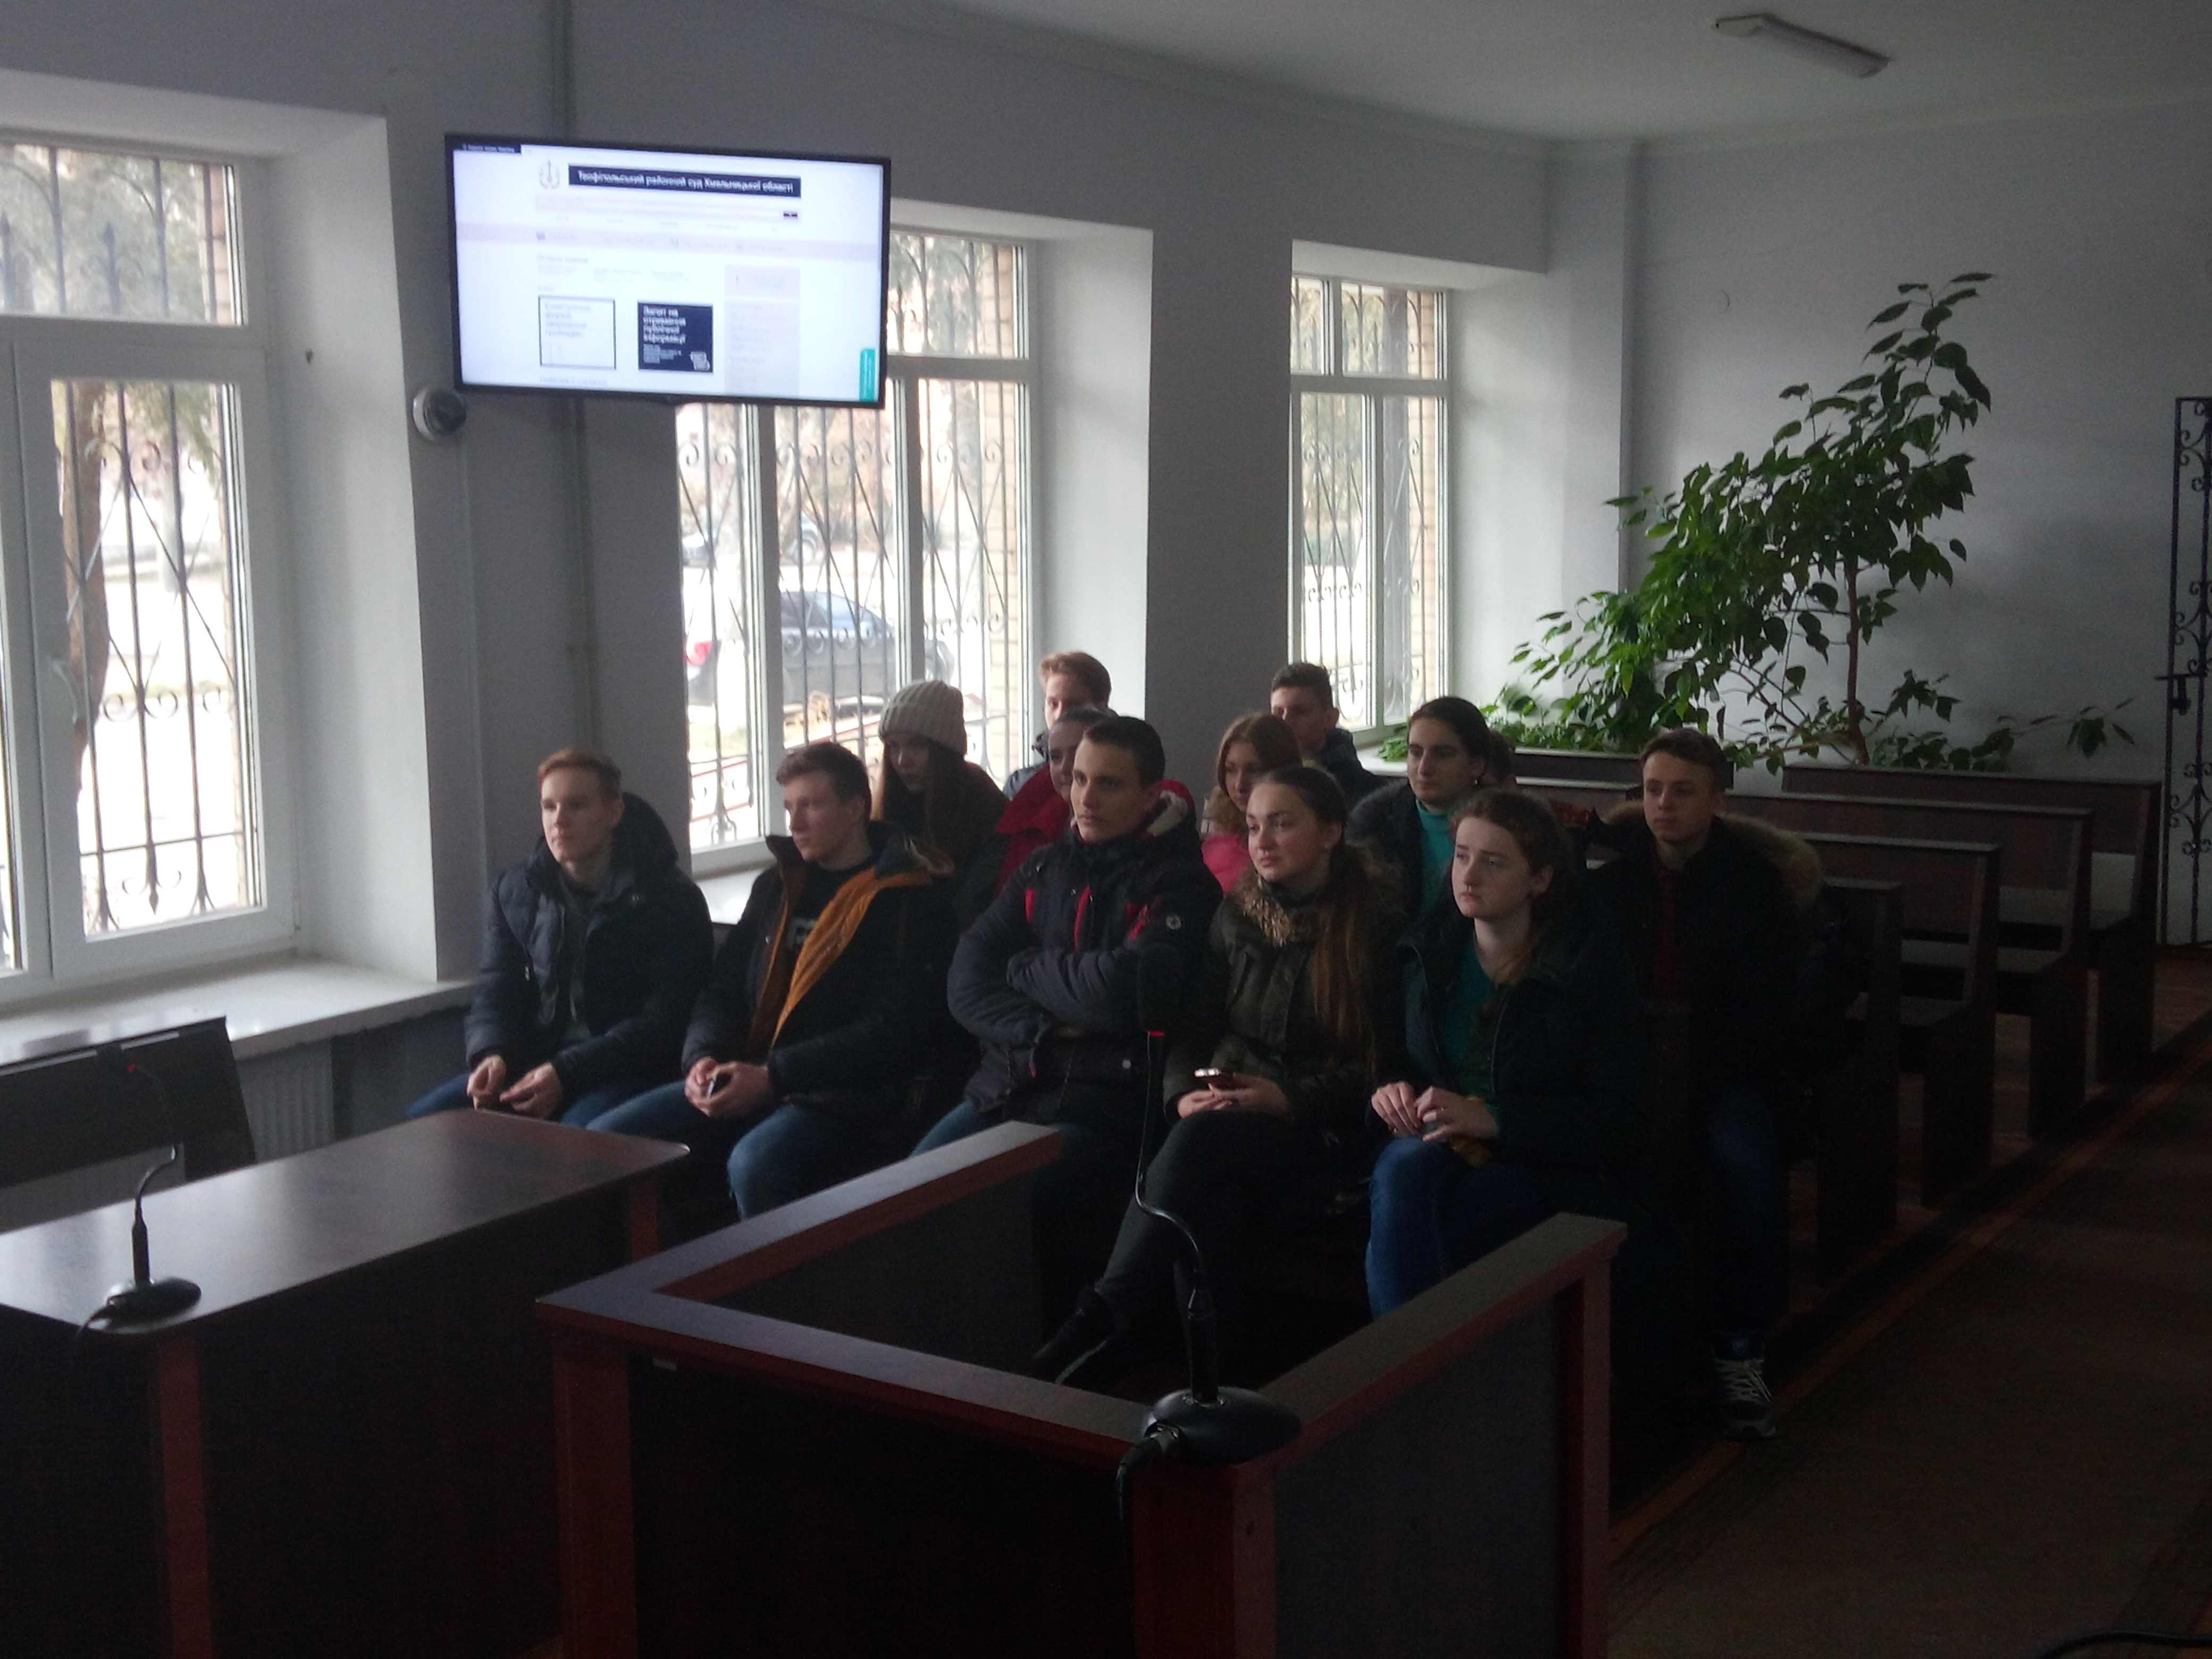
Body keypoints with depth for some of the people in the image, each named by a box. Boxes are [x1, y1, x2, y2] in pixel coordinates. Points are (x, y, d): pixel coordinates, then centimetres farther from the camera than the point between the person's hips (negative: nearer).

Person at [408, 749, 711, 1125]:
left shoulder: (671, 900, -5)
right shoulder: (514, 891, 11)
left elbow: (661, 1022, -11)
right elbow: (495, 993, 12)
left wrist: (565, 1073, -22)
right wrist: (492, 1054, -13)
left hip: (627, 1069, -5)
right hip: (536, 1059, 5)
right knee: (424, 1120, -16)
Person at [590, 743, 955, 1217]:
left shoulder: (906, 902, -4)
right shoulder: (775, 886, 18)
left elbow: (891, 1031, -12)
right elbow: (723, 989, 19)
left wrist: (773, 1077, -19)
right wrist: (704, 1057, -4)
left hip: (842, 1096, -7)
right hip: (747, 1083, 7)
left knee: (754, 1165, -36)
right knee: (608, 1139, -10)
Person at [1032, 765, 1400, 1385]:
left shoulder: (1374, 925, 1)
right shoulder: (1236, 915, 14)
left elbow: (1384, 1059, -3)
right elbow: (1194, 1026, 13)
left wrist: (1289, 1098, -16)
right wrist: (1184, 1093, -8)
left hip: (1321, 1135, -4)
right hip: (1225, 1118, 4)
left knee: (1204, 1138, -35)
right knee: (1210, 1206, -34)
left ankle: (1104, 1318, -36)